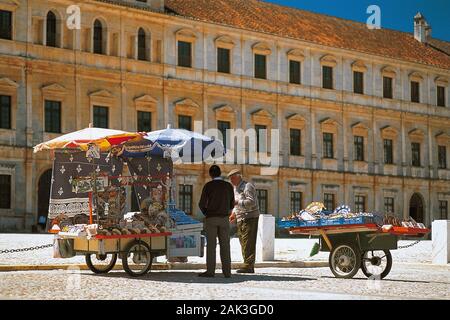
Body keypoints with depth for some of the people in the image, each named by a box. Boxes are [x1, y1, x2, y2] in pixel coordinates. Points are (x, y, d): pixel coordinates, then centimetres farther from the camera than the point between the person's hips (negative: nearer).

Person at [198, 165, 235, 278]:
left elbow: (202, 204, -6)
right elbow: (231, 205, 11)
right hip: (224, 218, 3)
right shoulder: (228, 186, 6)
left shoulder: (208, 186, -4)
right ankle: (227, 271, 1)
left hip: (211, 218, -3)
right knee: (225, 245, 4)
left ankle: (210, 271, -4)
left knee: (211, 245, -2)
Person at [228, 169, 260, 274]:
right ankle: (248, 266, 13)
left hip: (250, 217, -10)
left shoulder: (247, 186, -9)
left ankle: (249, 266, -13)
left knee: (248, 243, -12)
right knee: (243, 242, 9)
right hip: (241, 218, 10)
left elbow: (251, 202, -20)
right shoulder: (235, 188, 20)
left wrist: (237, 202, -24)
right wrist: (234, 213, 13)